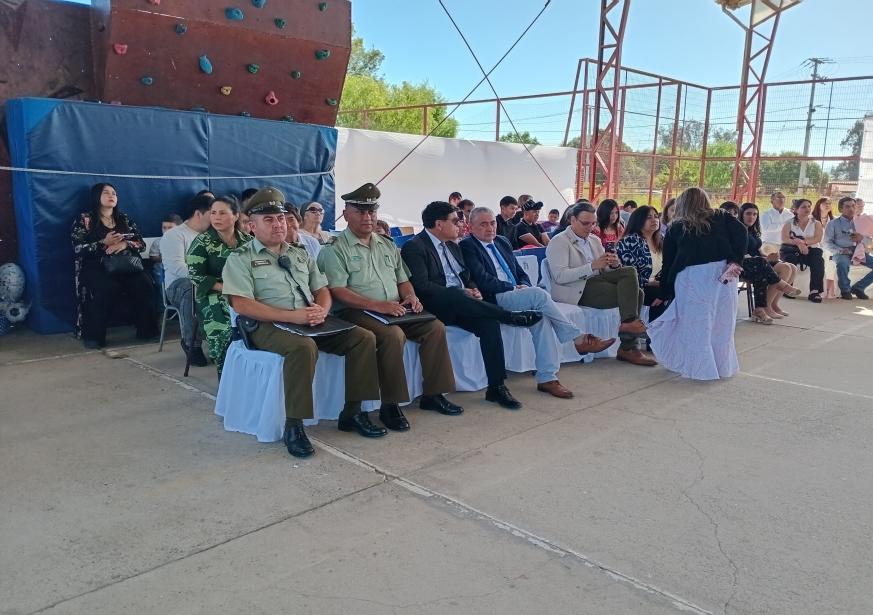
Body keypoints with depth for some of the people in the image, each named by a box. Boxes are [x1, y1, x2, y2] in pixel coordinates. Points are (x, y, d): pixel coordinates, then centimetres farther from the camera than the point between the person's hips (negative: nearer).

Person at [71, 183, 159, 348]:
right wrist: (104, 243, -14)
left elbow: (141, 243, 13)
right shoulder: (85, 219, 9)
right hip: (98, 268, -3)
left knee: (144, 285, -28)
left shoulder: (125, 219, 21)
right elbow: (78, 248, -2)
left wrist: (125, 244, -8)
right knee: (106, 289, -36)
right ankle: (94, 336, -22)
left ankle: (146, 330, -16)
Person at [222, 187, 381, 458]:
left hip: (311, 322, 6)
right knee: (304, 346, -38)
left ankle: (353, 412, -3)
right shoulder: (241, 258, 3)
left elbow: (323, 291, 19)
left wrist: (321, 309, -8)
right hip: (268, 327, -6)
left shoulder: (301, 255, 22)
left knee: (364, 337, -12)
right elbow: (241, 304, -10)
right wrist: (292, 316, -19)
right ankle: (293, 426, -26)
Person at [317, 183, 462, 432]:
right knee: (393, 335, -34)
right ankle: (389, 405, -21)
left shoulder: (388, 246, 21)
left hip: (395, 311, 7)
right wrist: (376, 305, -24)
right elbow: (337, 291, -14)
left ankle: (432, 394, -3)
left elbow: (402, 280, 25)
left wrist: (410, 296, 0)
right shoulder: (335, 249, -2)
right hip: (357, 312, -7)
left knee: (435, 326, -13)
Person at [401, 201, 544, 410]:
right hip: (436, 307, -6)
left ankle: (496, 386, -22)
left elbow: (466, 277, 27)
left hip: (461, 306, 7)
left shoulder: (453, 246, 23)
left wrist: (473, 290, 1)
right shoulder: (414, 247, -4)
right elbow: (421, 286, -16)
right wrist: (463, 293, -17)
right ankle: (512, 317, -27)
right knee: (455, 295, -38)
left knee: (489, 323, -23)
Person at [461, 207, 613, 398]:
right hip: (494, 300, -6)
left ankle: (547, 378, -22)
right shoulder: (467, 246, -1)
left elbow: (521, 273, 24)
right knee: (538, 294, -28)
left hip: (515, 295, 7)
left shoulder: (502, 242, 23)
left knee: (541, 315, -25)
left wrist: (524, 286, 1)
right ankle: (579, 339, -18)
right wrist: (513, 288, -10)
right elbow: (482, 280, -12)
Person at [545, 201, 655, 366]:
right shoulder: (559, 242, -2)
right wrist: (592, 266, -23)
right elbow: (560, 276, -16)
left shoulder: (595, 240, 22)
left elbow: (606, 271, 17)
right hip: (576, 291, -8)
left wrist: (614, 264, -8)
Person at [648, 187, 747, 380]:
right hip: (721, 270, 2)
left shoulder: (676, 228, 17)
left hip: (690, 275, -1)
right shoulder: (722, 218, 18)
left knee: (695, 323, 6)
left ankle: (699, 367, 9)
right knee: (721, 322, 11)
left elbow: (668, 262, 20)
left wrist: (666, 292, 28)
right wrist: (734, 261, -5)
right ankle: (723, 365, 19)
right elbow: (741, 232, 0)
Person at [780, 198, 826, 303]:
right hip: (792, 250, -1)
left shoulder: (816, 223, 14)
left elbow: (817, 239, -4)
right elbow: (784, 239, -7)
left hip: (811, 249, 1)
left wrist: (803, 241, -20)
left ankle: (815, 291, -32)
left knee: (818, 260, -31)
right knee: (789, 258, -36)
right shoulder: (789, 223, 10)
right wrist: (798, 243, -24)